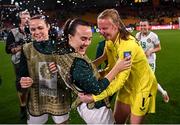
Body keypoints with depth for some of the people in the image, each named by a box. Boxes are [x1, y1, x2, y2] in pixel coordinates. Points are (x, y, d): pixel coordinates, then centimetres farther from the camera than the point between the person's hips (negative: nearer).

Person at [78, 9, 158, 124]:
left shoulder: (127, 44, -31)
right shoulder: (109, 42, -6)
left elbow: (120, 79, -35)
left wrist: (94, 97, -38)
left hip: (143, 86, -7)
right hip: (128, 85, 7)